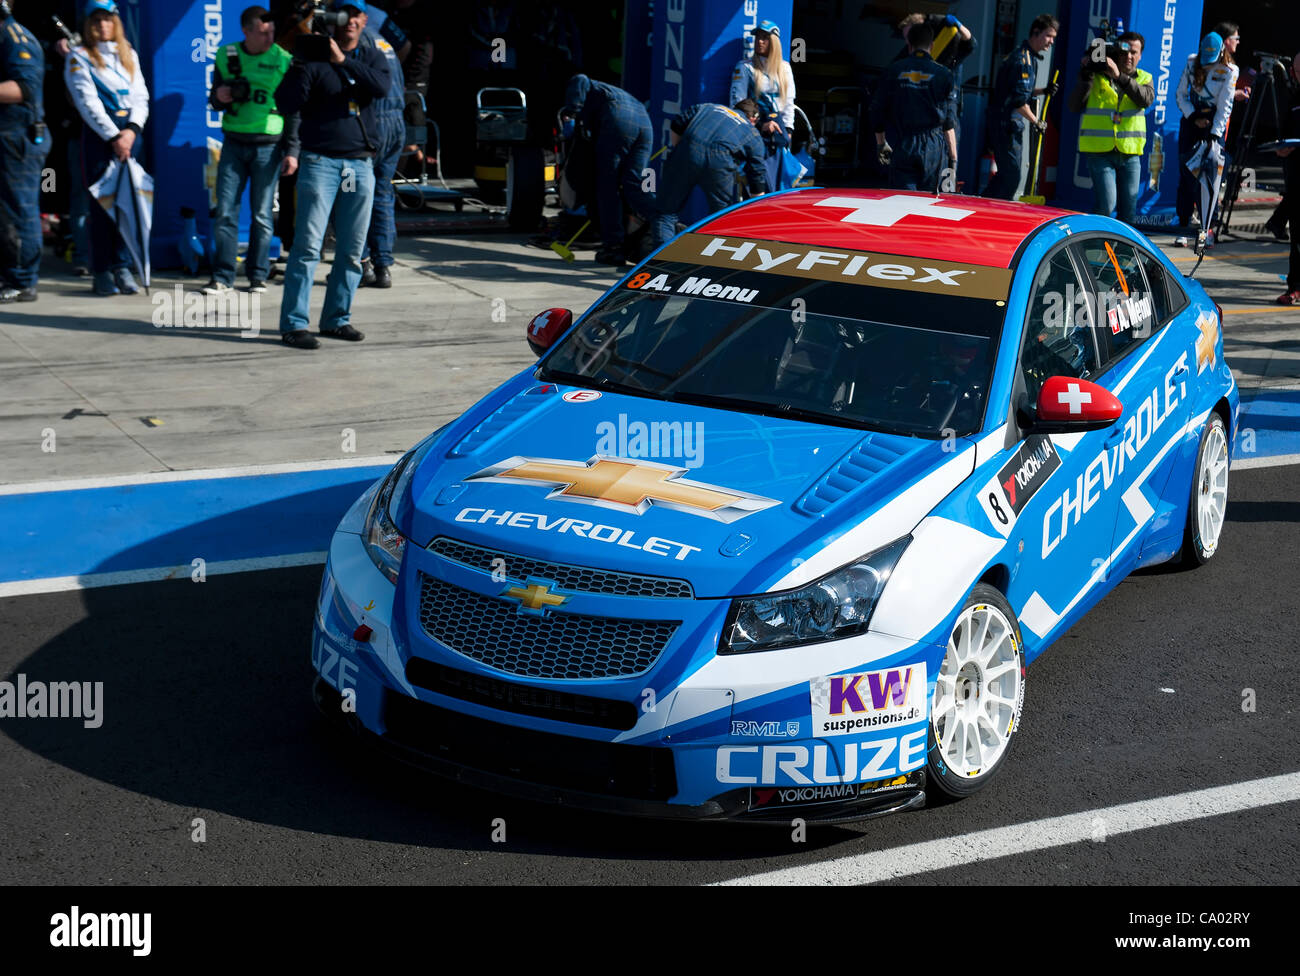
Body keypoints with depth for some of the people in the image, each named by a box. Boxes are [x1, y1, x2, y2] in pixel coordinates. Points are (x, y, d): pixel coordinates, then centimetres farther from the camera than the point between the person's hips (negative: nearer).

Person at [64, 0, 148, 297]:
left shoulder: (128, 55, 16)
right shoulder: (79, 57, 2)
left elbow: (141, 96, 10)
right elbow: (87, 102, -6)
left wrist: (132, 129, -7)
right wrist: (113, 136, -12)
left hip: (129, 131, 4)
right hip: (98, 134, -4)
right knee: (101, 202, -4)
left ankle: (122, 267, 5)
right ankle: (102, 272, 0)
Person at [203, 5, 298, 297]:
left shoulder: (283, 60, -1)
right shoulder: (226, 56, 6)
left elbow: (294, 111, 3)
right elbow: (215, 102, 16)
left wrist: (292, 150, -2)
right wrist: (219, 97, -8)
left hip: (268, 145, -2)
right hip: (233, 142, 2)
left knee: (262, 214, 2)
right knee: (225, 211, -1)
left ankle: (258, 275, 13)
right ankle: (222, 276, 4)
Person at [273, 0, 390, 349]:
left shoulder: (371, 57, 12)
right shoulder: (313, 56, 1)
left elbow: (381, 87, -11)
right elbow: (286, 103, -9)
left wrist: (344, 61, -20)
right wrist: (301, 64, -20)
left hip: (361, 165, 4)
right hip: (320, 161, -4)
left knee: (352, 249, 5)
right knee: (308, 244, -9)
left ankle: (337, 318, 14)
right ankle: (293, 323, -8)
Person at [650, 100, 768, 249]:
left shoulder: (705, 108, 33)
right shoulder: (753, 134, 27)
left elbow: (675, 127, 18)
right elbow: (757, 175, 21)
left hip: (688, 152, 1)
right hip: (720, 161, -1)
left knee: (666, 210, 11)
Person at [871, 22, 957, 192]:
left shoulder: (892, 71, 3)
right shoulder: (943, 75, 0)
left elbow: (877, 110, 8)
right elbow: (949, 122, 0)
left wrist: (881, 143, 21)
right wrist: (953, 157, 6)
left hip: (901, 148, 0)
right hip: (933, 149, 0)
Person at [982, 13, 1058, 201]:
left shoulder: (1029, 57, 17)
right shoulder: (1023, 60, -16)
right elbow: (1019, 101, -21)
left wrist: (1043, 91, 12)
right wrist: (1036, 122, -11)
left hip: (1010, 123, 10)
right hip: (1007, 123, -10)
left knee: (1008, 173, 15)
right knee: (1012, 175, -9)